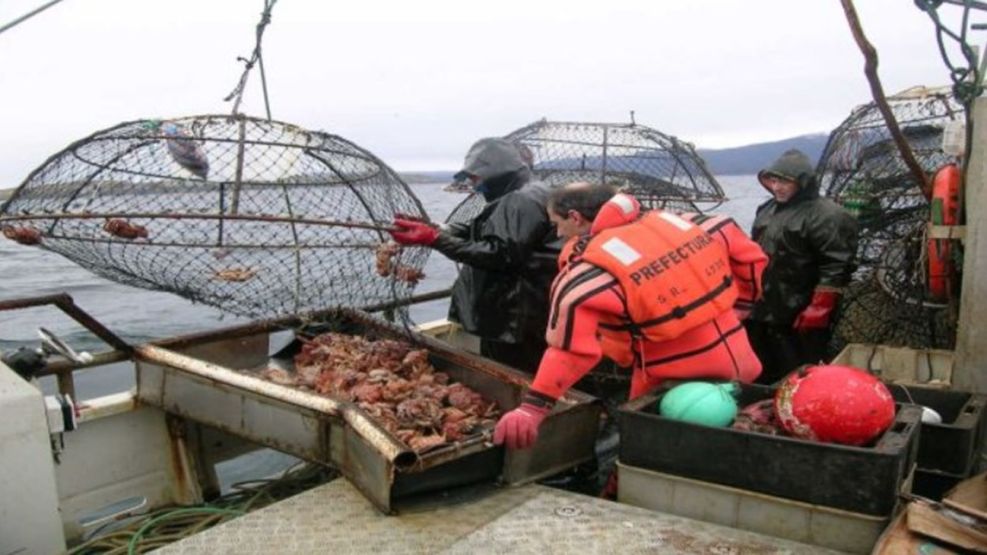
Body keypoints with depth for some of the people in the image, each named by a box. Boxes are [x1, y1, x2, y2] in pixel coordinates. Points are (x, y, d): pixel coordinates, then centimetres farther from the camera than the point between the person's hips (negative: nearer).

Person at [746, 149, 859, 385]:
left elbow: (835, 268, -18)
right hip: (760, 311, 9)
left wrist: (818, 309, -20)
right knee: (761, 374, 20)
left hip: (799, 317, -8)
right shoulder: (766, 210, 15)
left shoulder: (825, 215, -12)